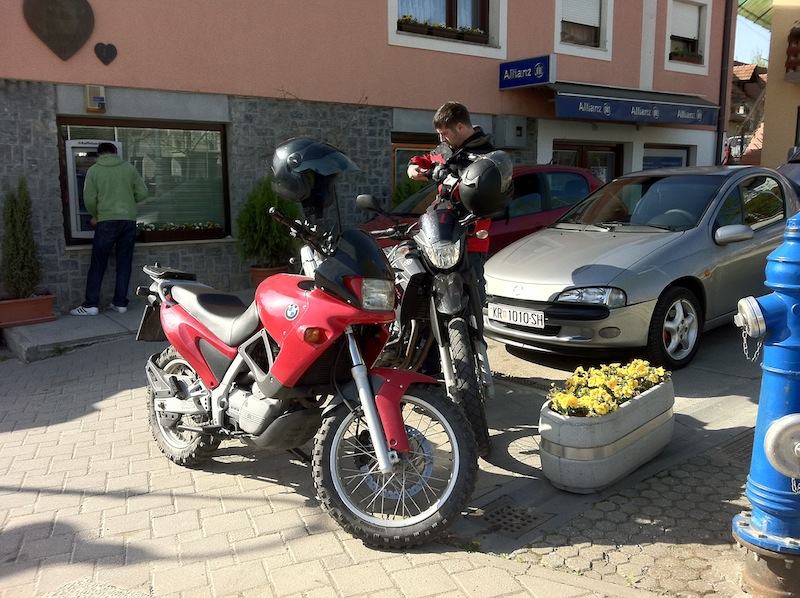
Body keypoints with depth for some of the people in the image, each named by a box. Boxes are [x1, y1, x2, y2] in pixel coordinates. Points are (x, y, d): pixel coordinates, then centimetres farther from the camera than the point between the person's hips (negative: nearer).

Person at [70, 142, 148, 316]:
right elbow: (142, 193, 5)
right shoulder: (129, 167, 6)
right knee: (124, 263, 8)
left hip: (106, 221, -2)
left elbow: (89, 199, -4)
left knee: (98, 264, 4)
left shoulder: (94, 170, 1)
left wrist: (95, 216, 14)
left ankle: (91, 304, 2)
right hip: (129, 220, 2)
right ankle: (120, 303, 9)